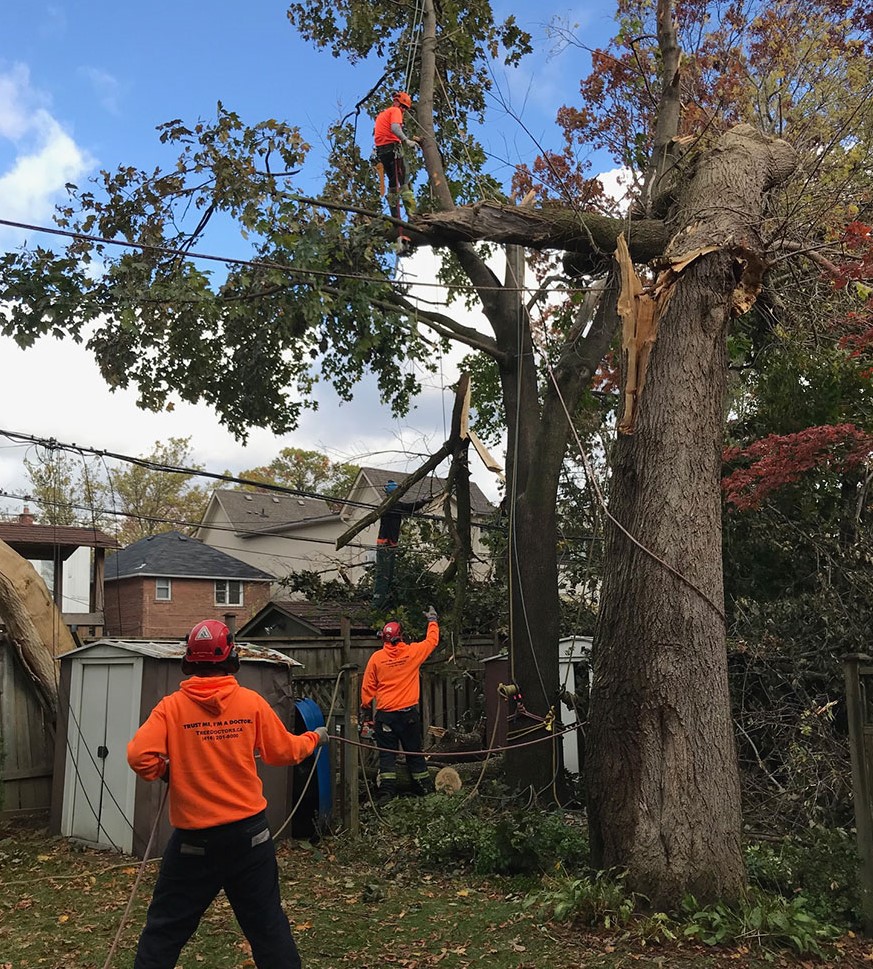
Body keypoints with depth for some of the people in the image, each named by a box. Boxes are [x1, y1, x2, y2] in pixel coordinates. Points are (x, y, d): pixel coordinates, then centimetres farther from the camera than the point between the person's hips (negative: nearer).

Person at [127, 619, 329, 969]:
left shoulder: (171, 706, -8)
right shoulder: (252, 702, -4)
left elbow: (140, 756, -17)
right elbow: (284, 751, 5)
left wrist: (167, 772, 4)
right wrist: (314, 738, 24)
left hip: (194, 839, -1)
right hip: (249, 834, 1)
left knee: (165, 928, 12)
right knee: (268, 925, 13)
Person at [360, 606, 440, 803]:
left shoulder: (377, 657, -4)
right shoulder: (412, 652, -4)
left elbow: (367, 687, 2)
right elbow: (432, 641, 13)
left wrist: (365, 709, 15)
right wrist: (432, 620, 28)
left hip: (385, 714, -1)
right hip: (409, 713, 1)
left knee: (387, 754, 4)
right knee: (414, 752, 12)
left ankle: (386, 791, -2)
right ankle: (423, 787, 20)